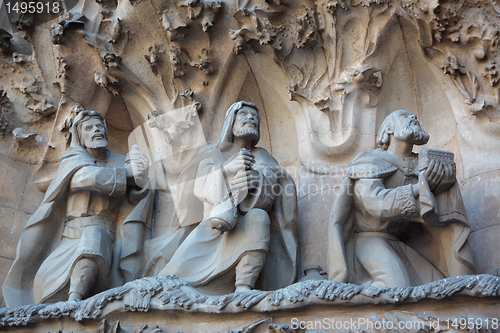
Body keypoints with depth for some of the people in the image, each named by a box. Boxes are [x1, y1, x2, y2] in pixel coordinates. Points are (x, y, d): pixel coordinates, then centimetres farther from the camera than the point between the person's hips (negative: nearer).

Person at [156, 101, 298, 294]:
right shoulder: (212, 155, 17)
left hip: (247, 230, 1)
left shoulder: (262, 157, 17)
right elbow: (201, 188, -5)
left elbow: (271, 192, -6)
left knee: (257, 217, -40)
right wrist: (228, 169, -26)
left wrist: (256, 180, -31)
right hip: (212, 228, -1)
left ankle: (244, 289, -45)